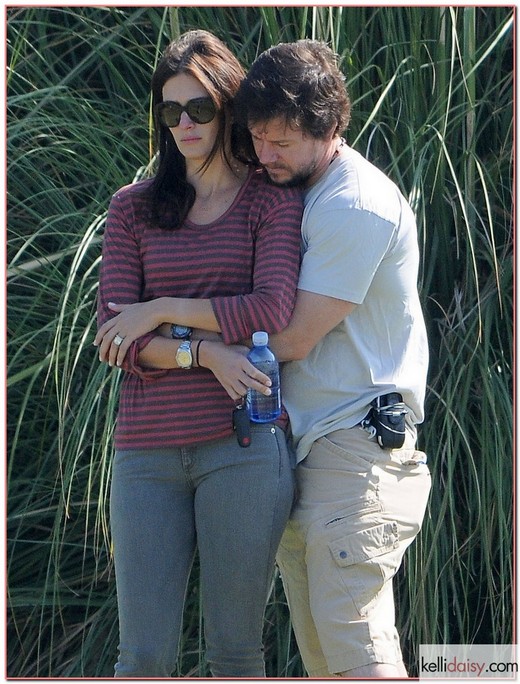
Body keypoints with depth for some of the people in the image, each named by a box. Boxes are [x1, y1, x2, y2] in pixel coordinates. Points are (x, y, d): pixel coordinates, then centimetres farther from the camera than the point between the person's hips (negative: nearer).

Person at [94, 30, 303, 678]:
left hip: (243, 445, -2)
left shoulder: (272, 201, 7)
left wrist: (158, 314, -4)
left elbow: (272, 309, -8)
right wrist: (206, 351, -12)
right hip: (147, 451, 2)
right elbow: (115, 338, 3)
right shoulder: (132, 207, 13)